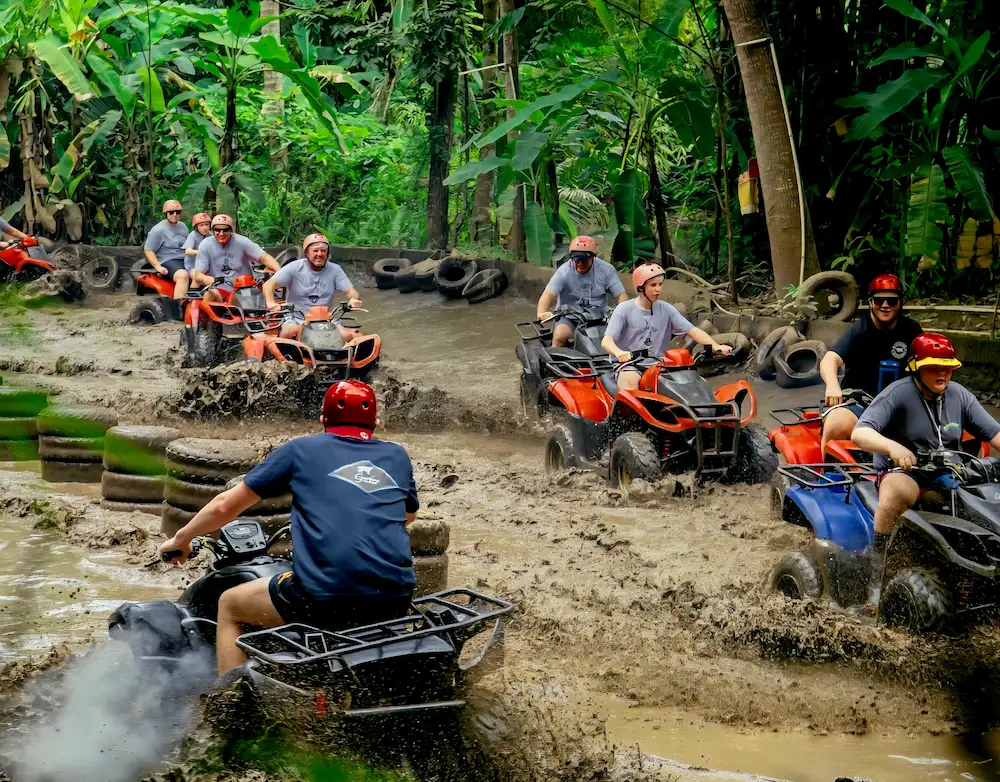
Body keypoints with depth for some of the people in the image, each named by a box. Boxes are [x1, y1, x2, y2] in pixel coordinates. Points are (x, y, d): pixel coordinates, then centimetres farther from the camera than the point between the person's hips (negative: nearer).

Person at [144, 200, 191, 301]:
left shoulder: (183, 227, 18)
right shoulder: (158, 230, -4)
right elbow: (148, 250, -4)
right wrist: (158, 267, -15)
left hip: (185, 260, 7)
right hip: (168, 262, -7)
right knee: (183, 275, -37)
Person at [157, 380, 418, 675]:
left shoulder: (301, 450, 11)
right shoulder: (397, 456, 18)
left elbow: (226, 505, 15)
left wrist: (180, 539, 32)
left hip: (324, 598, -4)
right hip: (394, 601, 4)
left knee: (229, 606, 22)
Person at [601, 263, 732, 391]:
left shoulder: (666, 309, 10)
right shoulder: (625, 309, -1)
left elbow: (692, 331, 4)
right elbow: (606, 340, -11)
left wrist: (717, 347, -14)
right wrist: (619, 353, -36)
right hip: (629, 367, -4)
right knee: (631, 381, -37)